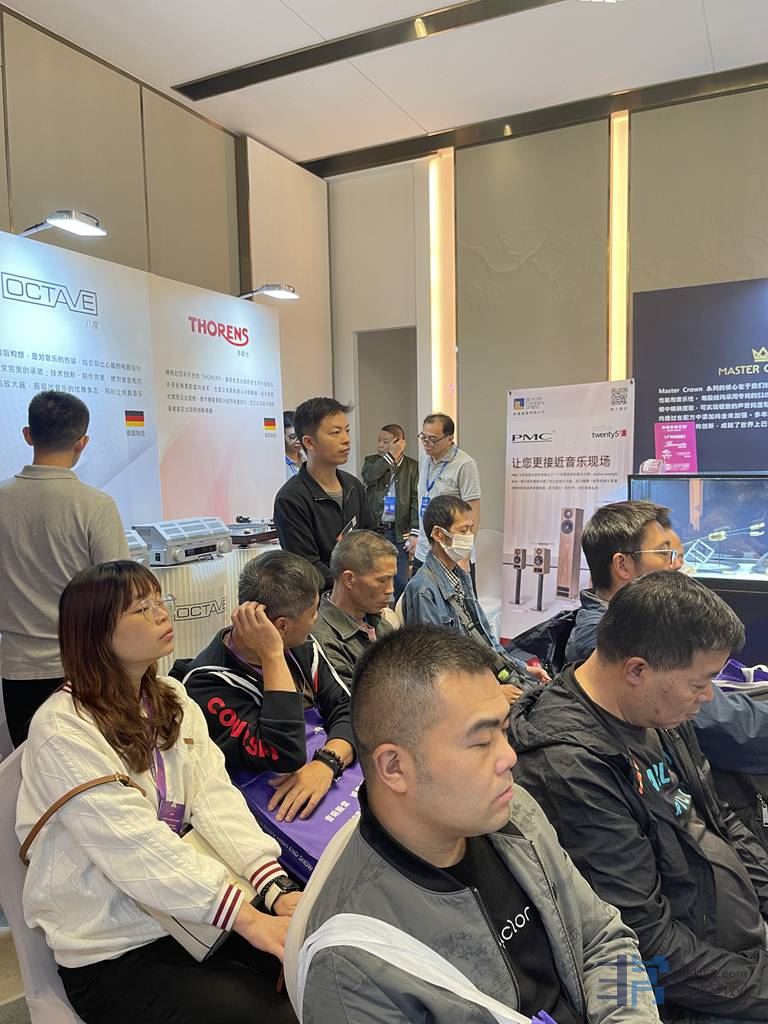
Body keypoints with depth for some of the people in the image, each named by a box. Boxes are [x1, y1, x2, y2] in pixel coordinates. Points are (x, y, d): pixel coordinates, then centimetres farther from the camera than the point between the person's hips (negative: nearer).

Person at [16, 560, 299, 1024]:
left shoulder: (173, 700, 5)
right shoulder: (63, 730, -17)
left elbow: (216, 799, -5)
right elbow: (136, 847, -24)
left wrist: (277, 891, -17)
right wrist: (247, 917, -28)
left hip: (188, 907, 6)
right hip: (114, 951, -5)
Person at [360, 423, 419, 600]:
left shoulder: (412, 466, 2)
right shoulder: (372, 461, 8)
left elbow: (416, 500, -4)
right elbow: (368, 477, -16)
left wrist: (415, 532, -12)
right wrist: (390, 455, -12)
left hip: (400, 532, -1)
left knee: (402, 582, 3)